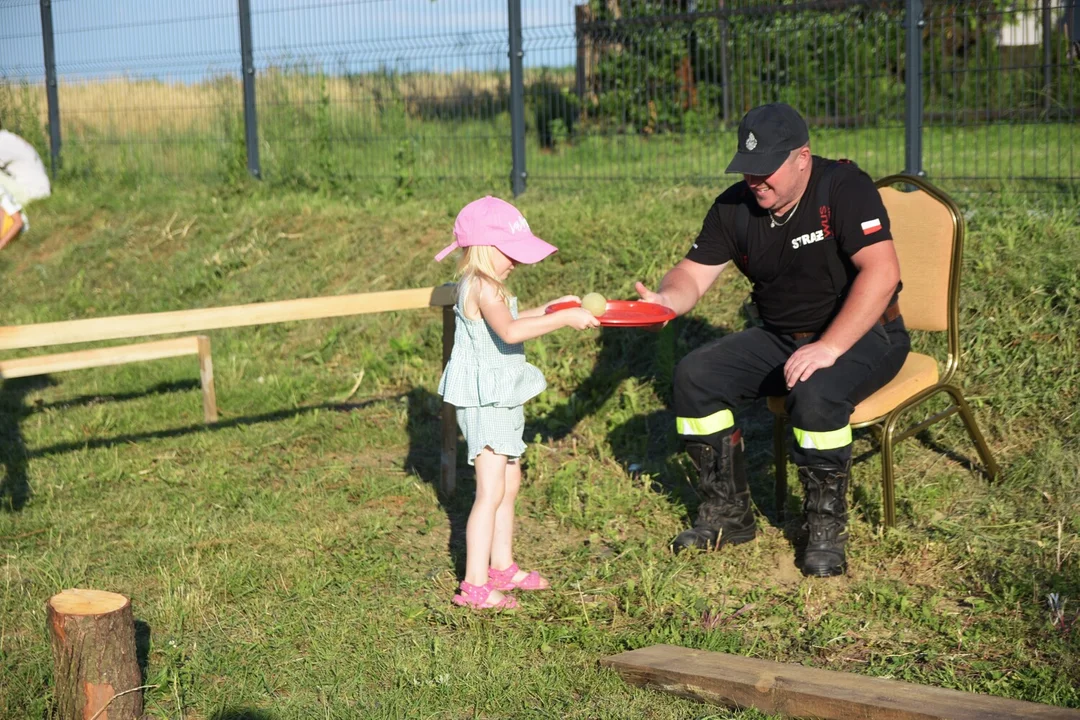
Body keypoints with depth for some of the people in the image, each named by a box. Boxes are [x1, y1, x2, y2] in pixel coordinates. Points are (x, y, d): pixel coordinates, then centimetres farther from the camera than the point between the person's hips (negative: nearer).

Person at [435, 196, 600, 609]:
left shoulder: (483, 286, 12)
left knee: (509, 485, 19)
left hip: (501, 400, 11)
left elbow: (506, 326, 30)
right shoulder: (483, 288, -21)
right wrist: (562, 319, -33)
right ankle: (475, 585, -9)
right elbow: (509, 332, -36)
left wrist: (544, 311, 21)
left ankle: (501, 567, 31)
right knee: (491, 493, -11)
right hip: (485, 401, -11)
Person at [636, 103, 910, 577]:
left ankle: (826, 526, -14)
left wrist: (828, 347, -35)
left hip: (863, 335, -6)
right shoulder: (735, 206, 0)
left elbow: (882, 272, -29)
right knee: (695, 375, -13)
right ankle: (727, 514, 0)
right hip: (779, 337, 6)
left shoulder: (844, 188, -19)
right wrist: (666, 299, -25)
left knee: (815, 393, -36)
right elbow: (694, 273, 0)